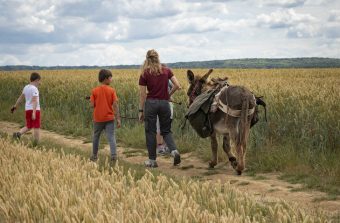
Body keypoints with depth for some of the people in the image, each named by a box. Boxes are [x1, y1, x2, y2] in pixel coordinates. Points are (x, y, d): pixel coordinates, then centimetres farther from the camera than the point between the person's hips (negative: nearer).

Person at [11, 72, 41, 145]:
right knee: (37, 127, 1)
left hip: (27, 109, 7)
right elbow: (35, 101, -23)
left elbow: (21, 97, 18)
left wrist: (15, 106, 28)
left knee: (28, 127, 16)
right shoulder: (34, 89, -15)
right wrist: (34, 112, -29)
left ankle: (18, 133, -9)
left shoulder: (26, 87, 9)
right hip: (35, 110, -7)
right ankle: (36, 144, 1)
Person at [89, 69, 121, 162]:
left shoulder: (95, 91, -5)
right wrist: (118, 119, -7)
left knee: (96, 137, 17)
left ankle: (94, 156, 26)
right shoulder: (112, 90, -7)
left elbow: (92, 105, -7)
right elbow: (115, 105, -10)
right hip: (109, 118, -1)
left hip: (98, 118, 2)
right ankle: (113, 155, -13)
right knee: (111, 137, -1)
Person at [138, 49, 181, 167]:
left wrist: (141, 110, 1)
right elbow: (177, 86, -1)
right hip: (164, 103, 3)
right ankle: (174, 150, -10)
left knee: (150, 132, 8)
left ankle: (152, 160, 11)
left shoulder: (145, 74, -5)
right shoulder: (166, 70, 3)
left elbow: (142, 94, -5)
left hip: (151, 103, -3)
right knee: (166, 131, 15)